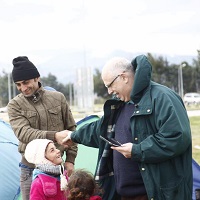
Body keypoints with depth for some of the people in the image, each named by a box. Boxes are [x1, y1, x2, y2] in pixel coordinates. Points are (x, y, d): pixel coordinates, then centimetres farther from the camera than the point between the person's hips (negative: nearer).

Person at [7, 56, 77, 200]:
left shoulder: (58, 98, 3)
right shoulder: (15, 105, -3)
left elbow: (71, 129, 9)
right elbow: (23, 132, -19)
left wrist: (70, 159, 3)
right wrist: (54, 136, -31)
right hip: (31, 169, -1)